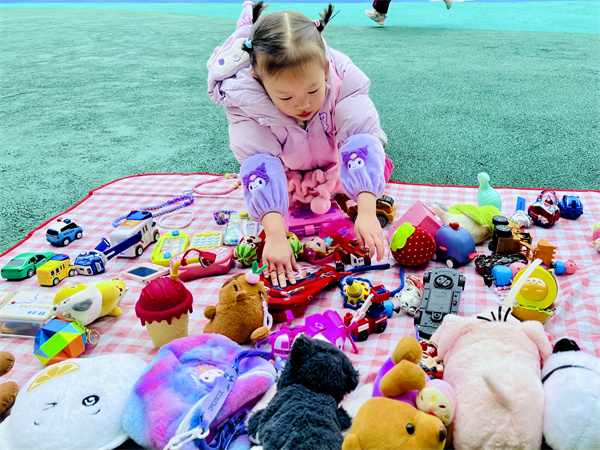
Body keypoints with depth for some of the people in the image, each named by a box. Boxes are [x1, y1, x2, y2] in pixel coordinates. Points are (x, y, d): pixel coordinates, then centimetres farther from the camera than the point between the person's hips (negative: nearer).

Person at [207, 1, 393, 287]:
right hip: (287, 179, 0)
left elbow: (361, 139, -40)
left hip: (337, 170, 0)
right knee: (258, 165, -17)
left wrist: (367, 212, -53)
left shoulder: (345, 80, -34)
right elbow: (260, 162, -41)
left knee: (364, 144, -14)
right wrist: (275, 236, -54)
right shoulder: (244, 101, -35)